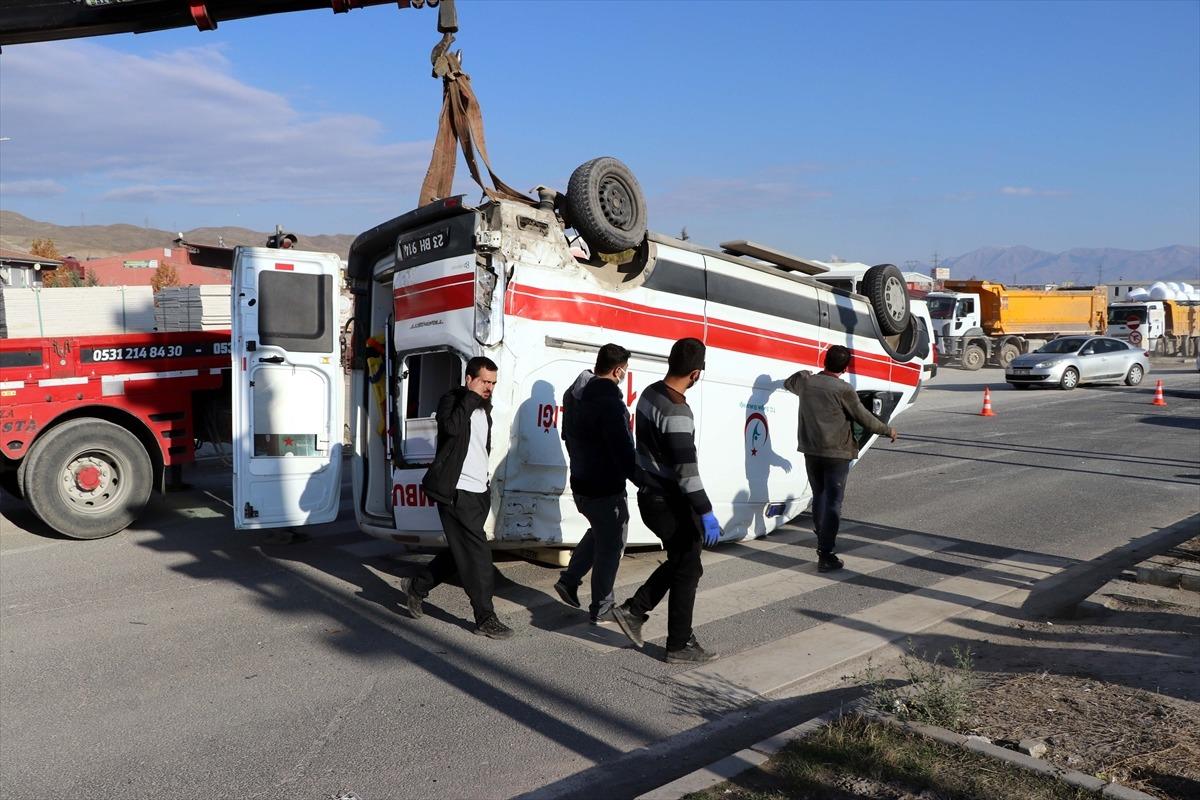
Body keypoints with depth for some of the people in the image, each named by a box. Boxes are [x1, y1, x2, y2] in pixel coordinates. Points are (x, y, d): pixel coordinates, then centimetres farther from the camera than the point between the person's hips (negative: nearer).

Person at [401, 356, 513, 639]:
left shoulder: (484, 408, 16)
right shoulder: (452, 400, -8)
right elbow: (452, 427, -30)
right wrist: (471, 398, -21)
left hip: (479, 491, 9)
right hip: (456, 491, -9)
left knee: (461, 551, 15)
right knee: (477, 552, -8)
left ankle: (416, 586, 32)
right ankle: (485, 618, 0)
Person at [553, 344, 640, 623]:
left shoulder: (574, 395, 4)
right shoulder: (610, 403, -25)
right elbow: (624, 453, -25)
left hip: (580, 484, 8)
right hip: (606, 489, -8)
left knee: (598, 533, 28)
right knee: (610, 546, 8)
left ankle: (569, 581, 25)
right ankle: (600, 608, 17)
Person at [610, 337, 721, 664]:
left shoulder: (649, 393, 3)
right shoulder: (677, 412, -25)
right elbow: (686, 470, -28)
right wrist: (706, 514, -26)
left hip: (651, 495, 9)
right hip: (670, 502, -9)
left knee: (679, 561, 22)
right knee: (688, 570, 5)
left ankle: (633, 610, 22)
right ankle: (680, 646, 14)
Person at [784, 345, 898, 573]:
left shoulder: (805, 382, -1)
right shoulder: (843, 390, -15)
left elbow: (788, 383, 23)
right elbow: (865, 418, -7)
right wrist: (888, 431, 9)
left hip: (811, 451, 5)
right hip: (837, 453, -5)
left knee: (819, 496, 22)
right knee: (833, 502, -1)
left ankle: (822, 540, 36)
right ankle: (825, 555, -3)